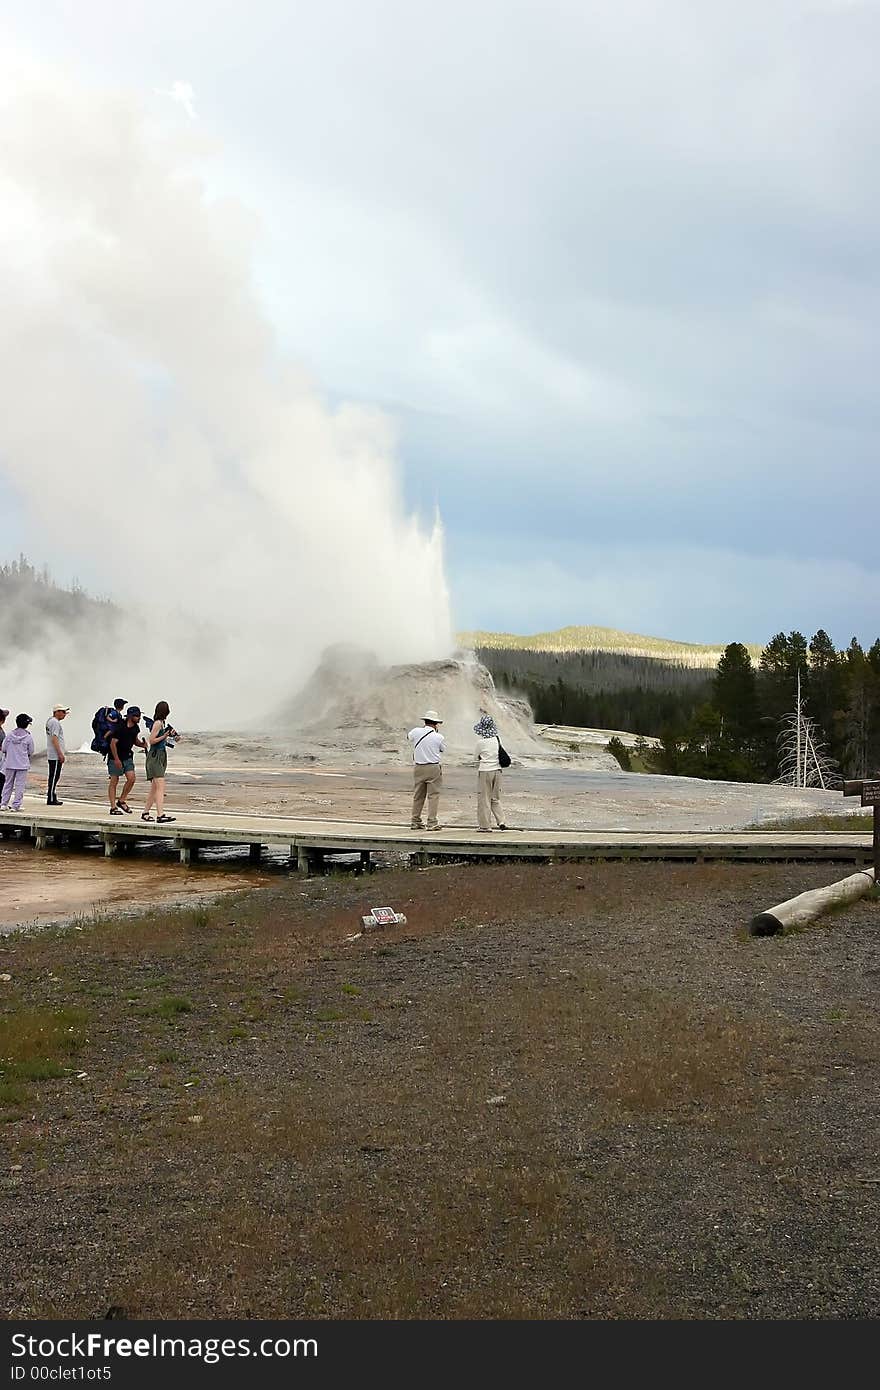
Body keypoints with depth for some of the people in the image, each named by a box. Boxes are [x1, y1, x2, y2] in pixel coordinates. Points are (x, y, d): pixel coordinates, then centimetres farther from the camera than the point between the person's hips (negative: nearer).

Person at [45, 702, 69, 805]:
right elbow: (54, 739, -22)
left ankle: (53, 798, 16)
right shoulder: (55, 722, -15)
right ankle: (51, 799, -7)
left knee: (54, 777, 13)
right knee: (54, 777, -8)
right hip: (55, 755, -11)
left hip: (51, 755, 11)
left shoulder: (50, 721, 17)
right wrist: (60, 754, -22)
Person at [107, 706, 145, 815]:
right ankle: (113, 807, 4)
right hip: (115, 757, -7)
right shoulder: (120, 727, -20)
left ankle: (122, 801, 12)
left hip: (127, 756, 7)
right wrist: (116, 759, -22)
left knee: (131, 778, -5)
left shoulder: (135, 728, 2)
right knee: (114, 781, 0)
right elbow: (113, 743, -19)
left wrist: (142, 744, -3)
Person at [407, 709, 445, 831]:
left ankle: (415, 822, 18)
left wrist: (423, 727, 26)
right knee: (433, 795, 0)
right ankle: (432, 823, -5)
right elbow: (443, 749, 10)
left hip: (418, 768, 4)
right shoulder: (438, 737, -9)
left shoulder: (416, 732, -3)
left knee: (418, 796, 12)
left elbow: (408, 736, 21)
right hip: (433, 768, -4)